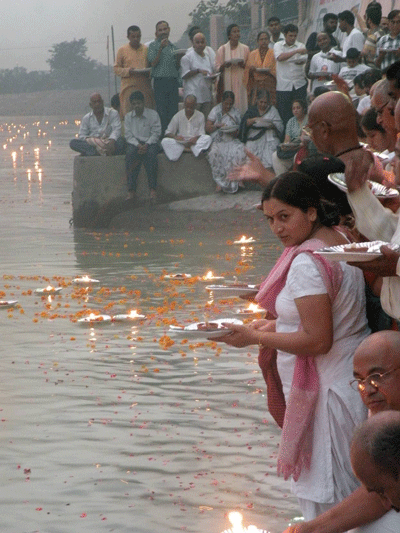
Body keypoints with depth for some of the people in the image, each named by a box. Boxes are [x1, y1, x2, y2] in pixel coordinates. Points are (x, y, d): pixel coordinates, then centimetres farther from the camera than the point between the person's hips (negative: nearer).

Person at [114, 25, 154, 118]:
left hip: (144, 87, 2)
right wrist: (128, 71, -14)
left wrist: (148, 72, -6)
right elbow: (116, 68, 5)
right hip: (129, 87, -2)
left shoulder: (146, 49, 12)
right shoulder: (122, 50, 6)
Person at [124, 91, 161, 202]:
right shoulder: (128, 116, 12)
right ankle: (131, 190, -36)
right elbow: (128, 135, 4)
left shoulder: (153, 114, 4)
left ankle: (152, 189, -37)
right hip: (134, 142, 2)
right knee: (130, 153, -33)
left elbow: (156, 133, -2)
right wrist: (138, 145, -14)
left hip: (150, 142, -2)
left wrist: (146, 145, -17)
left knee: (150, 153, -36)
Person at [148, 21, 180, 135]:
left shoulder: (173, 46, 18)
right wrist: (161, 48, -15)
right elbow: (153, 63, -8)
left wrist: (179, 58, 2)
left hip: (173, 81, 4)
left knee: (174, 110, 1)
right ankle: (162, 133, -4)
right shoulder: (154, 45, 3)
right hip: (160, 81, -4)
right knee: (162, 112, -7)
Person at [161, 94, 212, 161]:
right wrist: (175, 137, -20)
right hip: (180, 142, 1)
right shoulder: (178, 116, 6)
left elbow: (202, 133, 2)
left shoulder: (200, 116, 7)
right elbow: (168, 133, 4)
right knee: (165, 141, -29)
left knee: (208, 138, -29)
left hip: (195, 143, -1)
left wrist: (196, 138, -23)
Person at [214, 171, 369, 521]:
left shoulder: (306, 262, -24)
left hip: (327, 392, -10)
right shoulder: (340, 241, 6)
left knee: (325, 496, 2)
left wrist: (255, 337, -19)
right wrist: (278, 324, 11)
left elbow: (318, 341, -26)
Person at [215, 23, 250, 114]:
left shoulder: (245, 49, 10)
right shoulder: (222, 49, 7)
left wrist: (243, 65, -10)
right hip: (227, 82, -1)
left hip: (241, 82, 1)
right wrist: (224, 65, -14)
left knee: (241, 105, -6)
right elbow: (217, 67, 7)